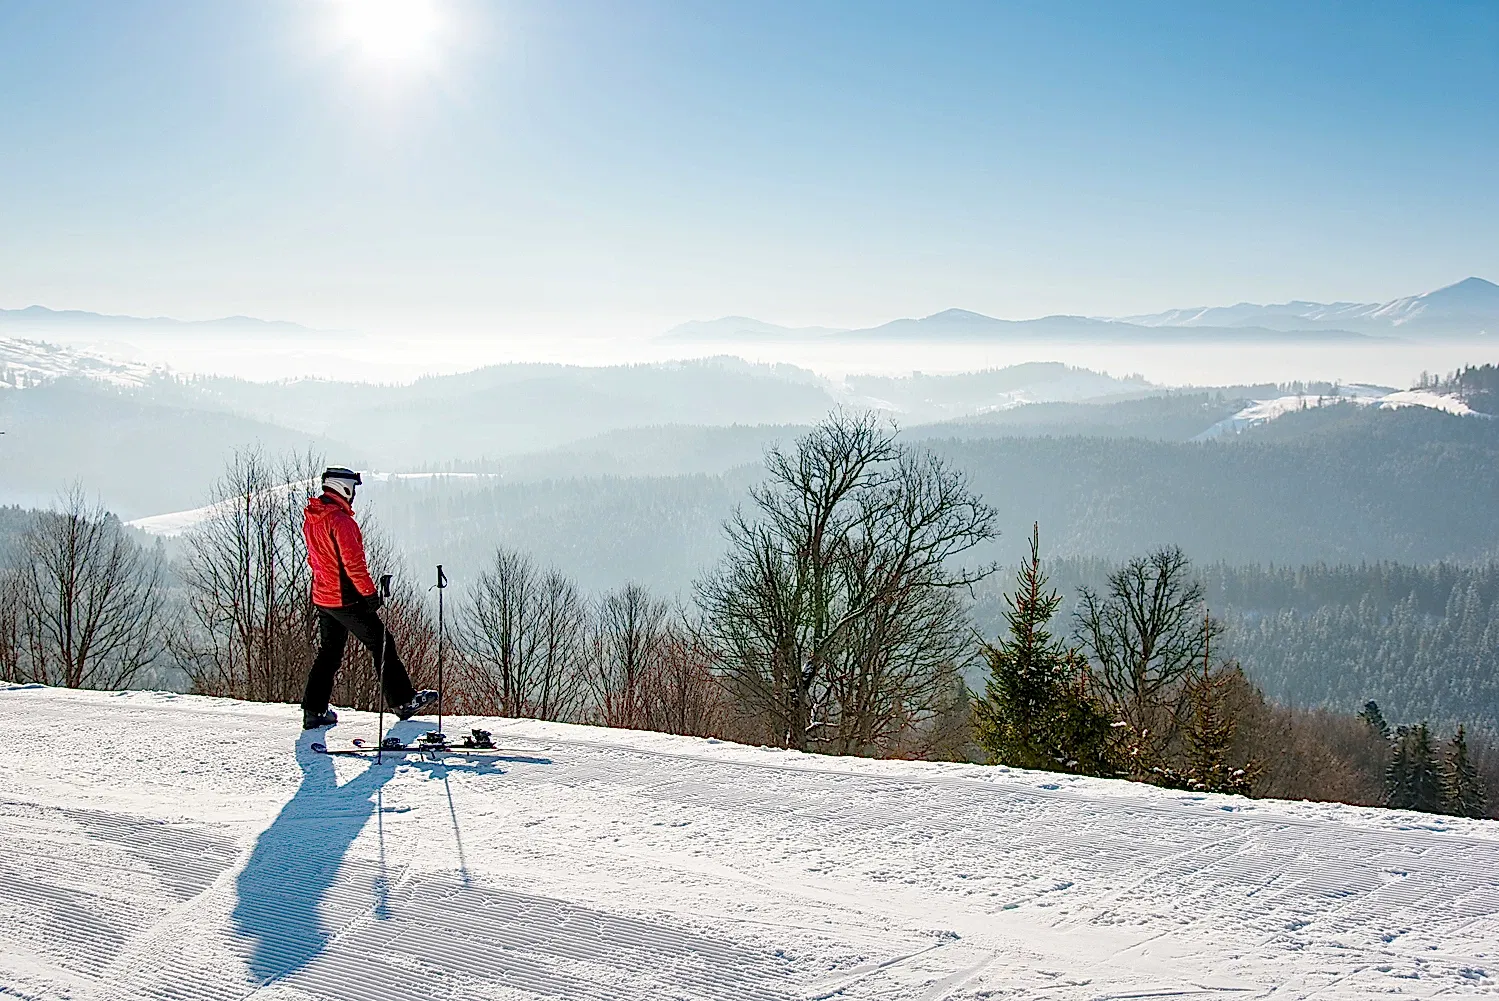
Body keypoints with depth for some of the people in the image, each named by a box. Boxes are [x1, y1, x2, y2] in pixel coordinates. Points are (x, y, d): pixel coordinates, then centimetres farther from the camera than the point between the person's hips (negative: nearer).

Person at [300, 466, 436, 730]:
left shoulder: (310, 520, 9)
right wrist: (370, 593, -16)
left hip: (322, 597, 9)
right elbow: (353, 562, -22)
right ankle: (403, 701, 8)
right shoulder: (340, 520, -20)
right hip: (347, 599, -9)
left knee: (329, 652, 15)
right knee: (382, 645, 2)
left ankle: (314, 710, 13)